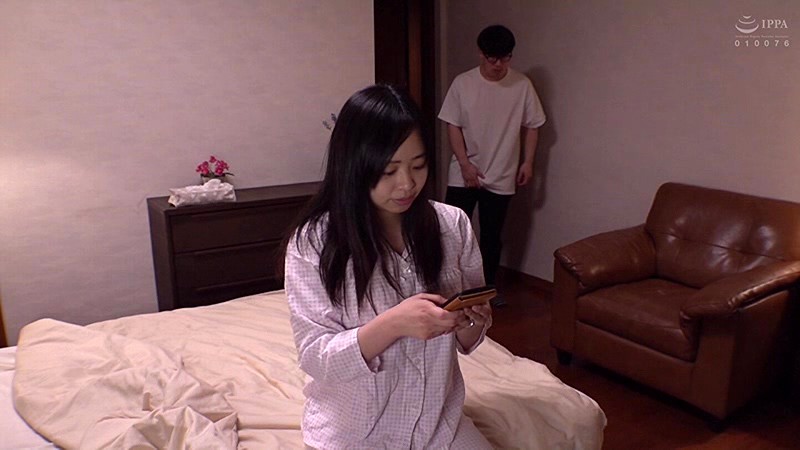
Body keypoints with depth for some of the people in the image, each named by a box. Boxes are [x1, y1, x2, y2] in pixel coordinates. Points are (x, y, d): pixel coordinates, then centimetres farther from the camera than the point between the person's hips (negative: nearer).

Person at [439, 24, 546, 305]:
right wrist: (465, 164, -11)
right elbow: (453, 126, -5)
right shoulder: (462, 83, -6)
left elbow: (531, 126, 6)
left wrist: (528, 162, -1)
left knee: (491, 236, 11)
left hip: (501, 177, 1)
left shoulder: (522, 85, -3)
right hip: (463, 175, 0)